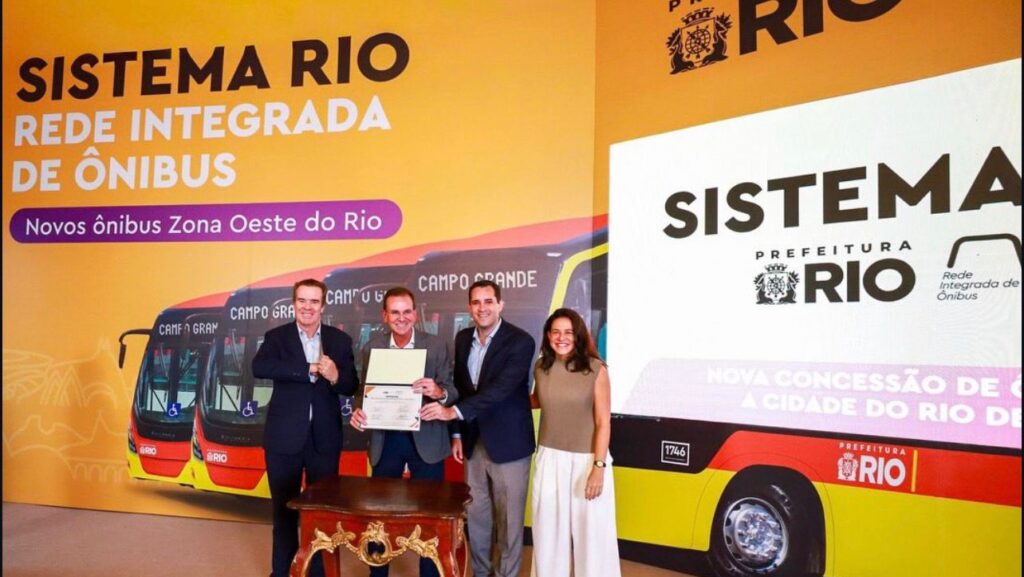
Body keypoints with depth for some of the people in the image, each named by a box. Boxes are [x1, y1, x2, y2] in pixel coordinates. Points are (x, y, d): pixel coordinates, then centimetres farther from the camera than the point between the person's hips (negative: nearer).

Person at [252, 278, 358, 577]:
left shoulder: (340, 340, 2)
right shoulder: (276, 337, -2)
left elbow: (352, 386, 0)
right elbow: (259, 367, -22)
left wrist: (335, 377, -23)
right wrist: (311, 368, -27)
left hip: (324, 438, 1)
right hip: (284, 437, -1)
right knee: (284, 508, 14)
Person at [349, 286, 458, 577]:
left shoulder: (437, 347, -6)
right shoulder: (371, 348, 0)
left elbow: (453, 391, -6)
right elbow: (365, 391, 5)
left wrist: (438, 392, -30)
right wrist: (358, 412, -17)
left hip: (426, 440, -2)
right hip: (385, 440, 2)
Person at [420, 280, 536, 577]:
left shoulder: (520, 341, -15)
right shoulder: (462, 338, 5)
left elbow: (501, 388, -25)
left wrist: (454, 411, -31)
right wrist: (457, 433, 10)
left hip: (508, 442, -5)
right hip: (475, 441, 6)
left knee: (508, 518, 6)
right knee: (475, 514, 14)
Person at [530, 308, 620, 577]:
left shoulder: (596, 370, -13)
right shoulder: (541, 367, 0)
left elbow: (603, 422, -11)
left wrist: (598, 467, -15)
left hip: (586, 459, -3)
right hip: (549, 458, 4)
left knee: (590, 530, 7)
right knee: (548, 529, 13)